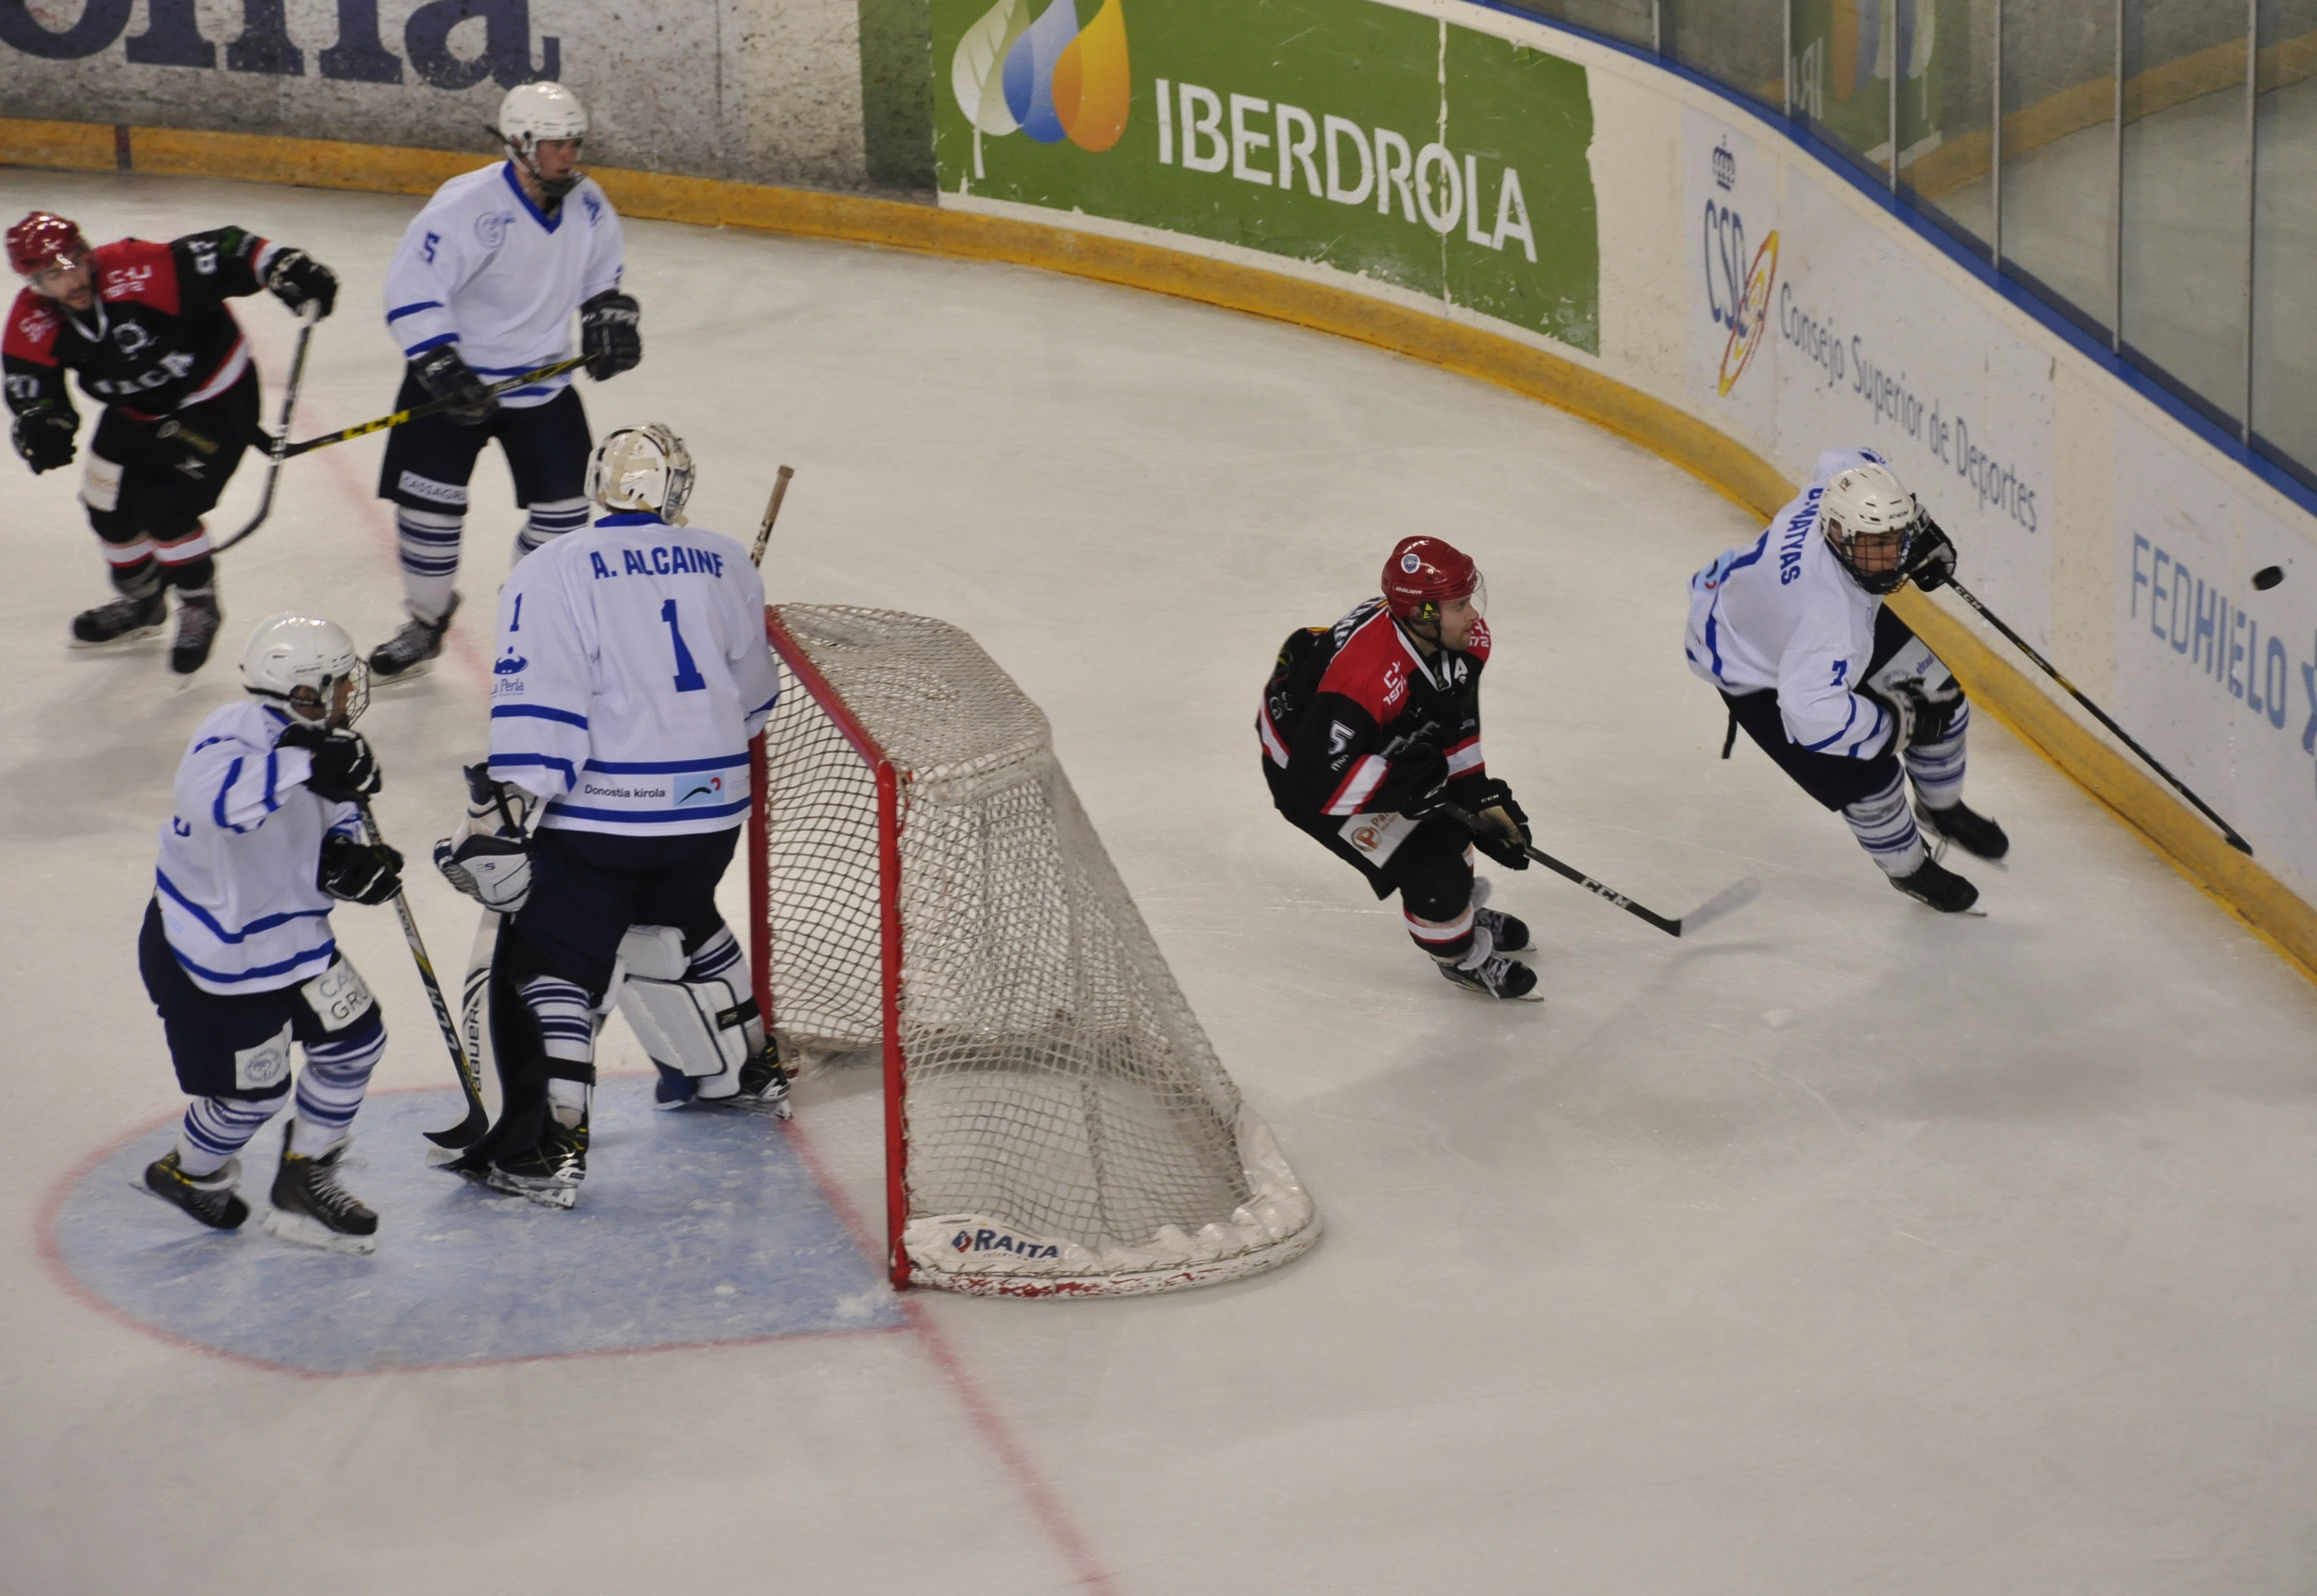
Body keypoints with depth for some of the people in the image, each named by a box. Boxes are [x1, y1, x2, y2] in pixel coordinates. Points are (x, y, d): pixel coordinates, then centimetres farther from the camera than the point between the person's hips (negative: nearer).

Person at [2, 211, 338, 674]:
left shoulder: (141, 270, -35)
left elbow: (227, 256, -35)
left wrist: (286, 267, -48)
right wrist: (42, 424, -29)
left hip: (216, 400, -7)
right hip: (137, 411, 7)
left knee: (165, 508, -14)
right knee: (109, 505, 12)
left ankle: (199, 609, 11)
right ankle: (141, 601, 40)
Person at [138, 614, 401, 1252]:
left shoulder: (311, 740, -2)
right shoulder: (237, 737, -31)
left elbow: (330, 824, 10)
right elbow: (211, 796, -54)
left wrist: (347, 861, -14)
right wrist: (305, 763, -59)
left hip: (289, 931, 9)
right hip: (211, 951, -9)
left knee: (355, 1038, 9)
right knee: (253, 1092, 3)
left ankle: (305, 1183, 26)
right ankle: (189, 1172, 36)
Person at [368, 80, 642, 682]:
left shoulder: (587, 205, -5)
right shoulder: (467, 206, -25)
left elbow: (600, 273, 16)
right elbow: (412, 291, -26)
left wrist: (611, 320, 0)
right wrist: (443, 370, -32)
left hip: (543, 379, 4)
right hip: (457, 377, -4)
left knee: (564, 507, 2)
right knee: (431, 501, -6)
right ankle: (426, 621, 15)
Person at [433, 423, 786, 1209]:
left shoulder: (553, 571, -8)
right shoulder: (724, 564, 7)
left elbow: (537, 700, -17)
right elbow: (752, 694, 18)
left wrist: (503, 810, -18)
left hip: (605, 813, -5)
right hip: (711, 807, 5)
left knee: (548, 961, 1)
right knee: (678, 922, 31)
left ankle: (546, 1146, -9)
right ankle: (745, 1072, 43)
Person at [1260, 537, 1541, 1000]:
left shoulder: (1466, 638, -17)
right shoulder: (1367, 675, -43)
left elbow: (1455, 720, 1)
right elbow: (1318, 780, -39)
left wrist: (1482, 795, -2)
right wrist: (1400, 782, -39)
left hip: (1381, 745, 8)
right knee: (1428, 865, -10)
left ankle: (1462, 909, 50)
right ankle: (1462, 957, 19)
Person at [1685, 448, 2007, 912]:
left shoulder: (1853, 487, -29)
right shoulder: (1830, 618, -48)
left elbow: (1843, 460, -2)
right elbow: (1813, 714, -50)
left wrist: (1924, 534, 0)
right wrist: (1898, 722, -36)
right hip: (1754, 670, -8)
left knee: (1937, 696, 9)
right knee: (1868, 776, -10)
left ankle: (1942, 809, 40)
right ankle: (1908, 869, 24)